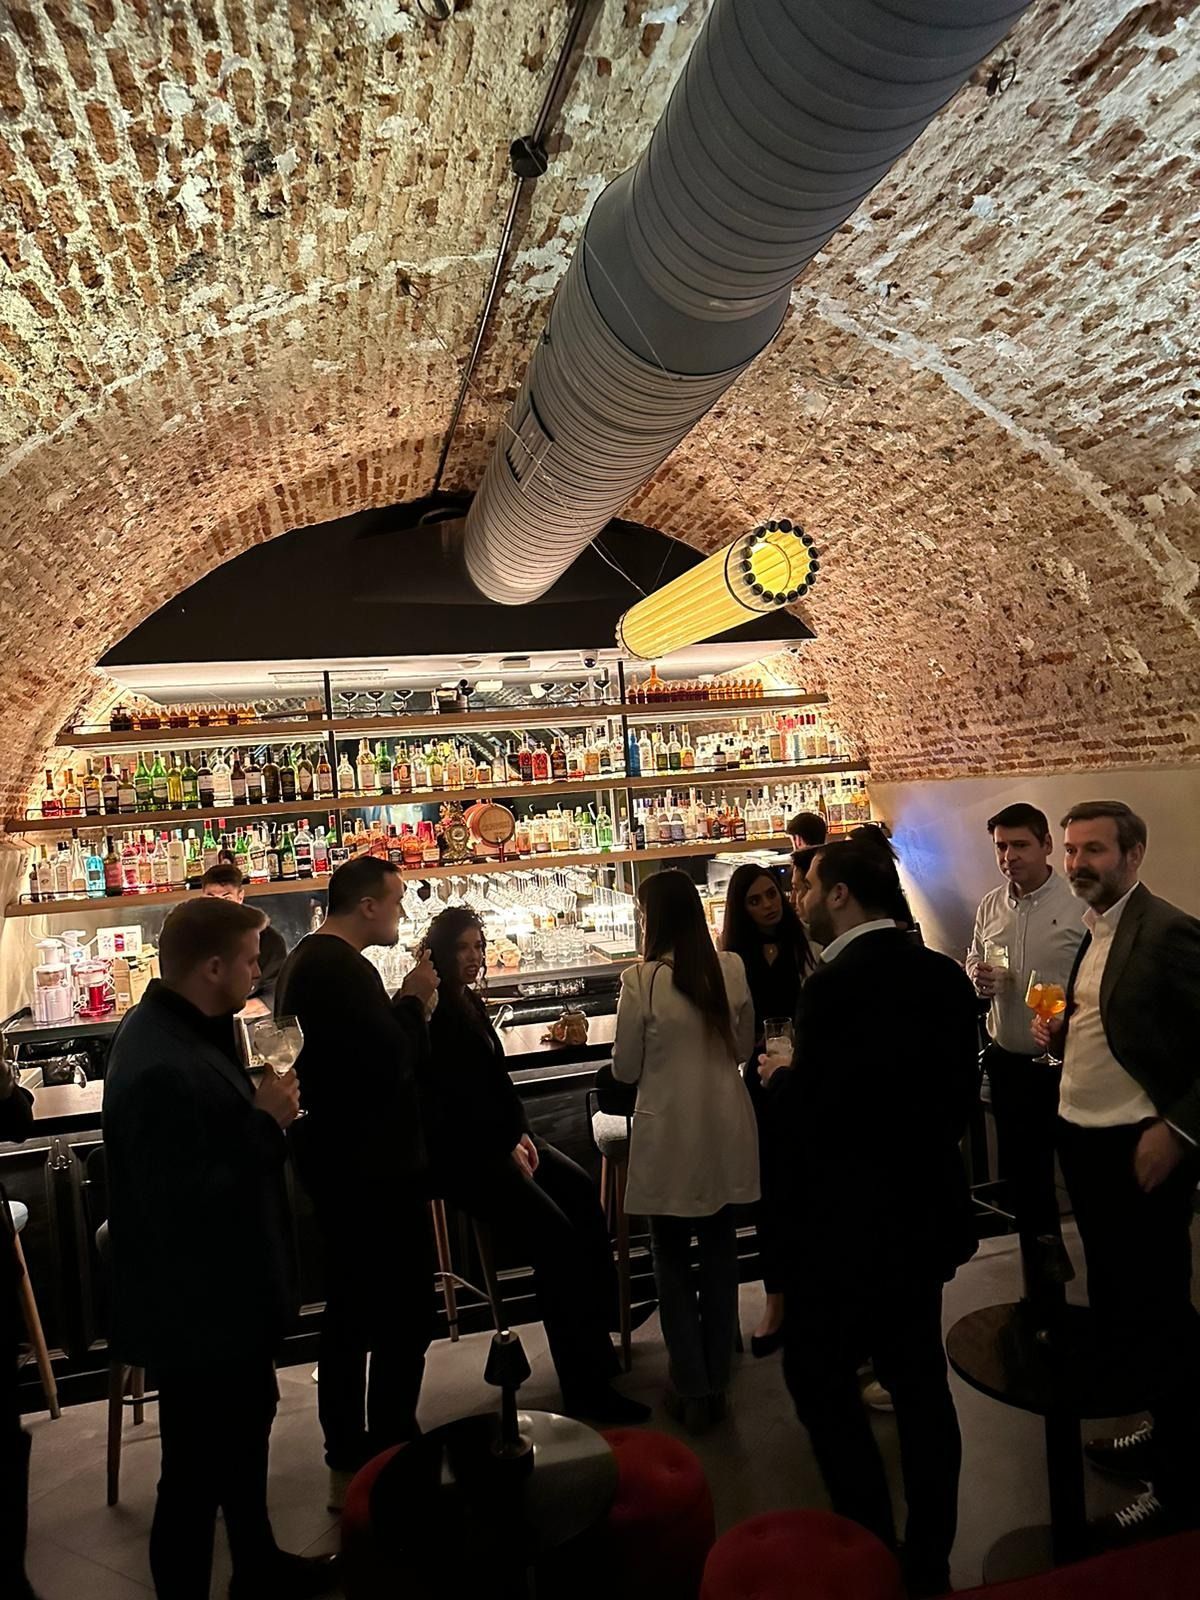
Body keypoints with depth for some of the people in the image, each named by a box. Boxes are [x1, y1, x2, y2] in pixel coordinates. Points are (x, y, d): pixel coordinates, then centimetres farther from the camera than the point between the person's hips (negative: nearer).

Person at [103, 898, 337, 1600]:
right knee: (198, 1469, 9)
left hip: (227, 1289, 11)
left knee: (247, 1425, 28)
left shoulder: (186, 1029, 2)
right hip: (195, 1306, -11)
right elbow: (183, 1205, -34)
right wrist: (266, 1124, -26)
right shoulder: (159, 1068, -32)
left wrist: (264, 1114, -3)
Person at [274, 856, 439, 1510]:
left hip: (337, 1162, 11)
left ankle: (348, 1463, 31)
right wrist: (413, 1001, -12)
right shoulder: (342, 968, -22)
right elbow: (390, 1061, -27)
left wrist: (406, 1008, 6)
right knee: (404, 1312, -1)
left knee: (351, 1311, 19)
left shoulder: (304, 961, 12)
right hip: (374, 1168, -11)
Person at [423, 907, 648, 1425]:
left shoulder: (470, 1002, 12)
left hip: (498, 1137, 9)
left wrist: (521, 1132, 1)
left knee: (581, 1190, -9)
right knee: (553, 1230, -20)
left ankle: (597, 1336, 1)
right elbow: (450, 1100, -16)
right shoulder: (430, 1012, -14)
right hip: (459, 1153, -8)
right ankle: (583, 1387, -13)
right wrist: (507, 1147, -13)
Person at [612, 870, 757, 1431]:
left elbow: (624, 1070, -8)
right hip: (726, 1132, 4)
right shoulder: (732, 968, -6)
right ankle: (717, 1379, 31)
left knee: (673, 1260, 14)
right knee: (720, 1252, 18)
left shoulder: (642, 979, -17)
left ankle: (692, 1388, 21)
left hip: (670, 1137, -4)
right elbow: (743, 1048, 7)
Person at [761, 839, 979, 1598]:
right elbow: (961, 1090, 7)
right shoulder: (944, 972, 0)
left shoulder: (836, 985, -24)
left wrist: (780, 1076, -3)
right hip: (925, 1207, 8)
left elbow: (812, 1119, -22)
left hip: (853, 1220, -7)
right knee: (918, 1380, 19)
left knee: (819, 1373, 12)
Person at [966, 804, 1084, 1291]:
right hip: (1008, 1062, 5)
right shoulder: (989, 907, 5)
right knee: (1021, 1174, 18)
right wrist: (977, 979, -7)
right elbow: (973, 970, 15)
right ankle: (1042, 1269, 39)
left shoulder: (1080, 903, -13)